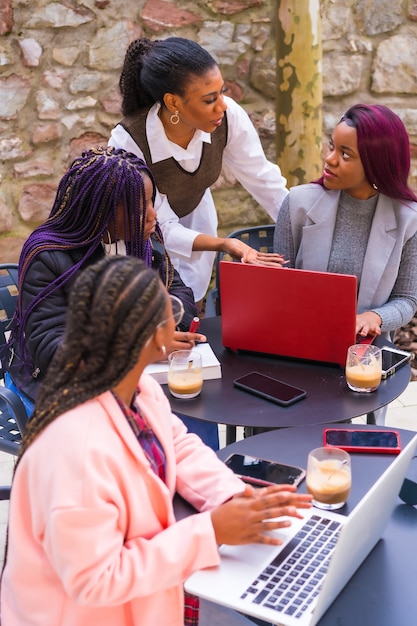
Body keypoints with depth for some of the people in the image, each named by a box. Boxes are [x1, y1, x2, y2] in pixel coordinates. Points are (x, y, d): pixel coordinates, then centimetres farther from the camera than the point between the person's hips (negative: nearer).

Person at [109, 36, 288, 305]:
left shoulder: (229, 115, -27)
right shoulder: (128, 142, -36)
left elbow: (265, 182, -15)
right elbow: (162, 229, -29)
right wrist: (224, 244, -44)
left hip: (194, 217, 4)